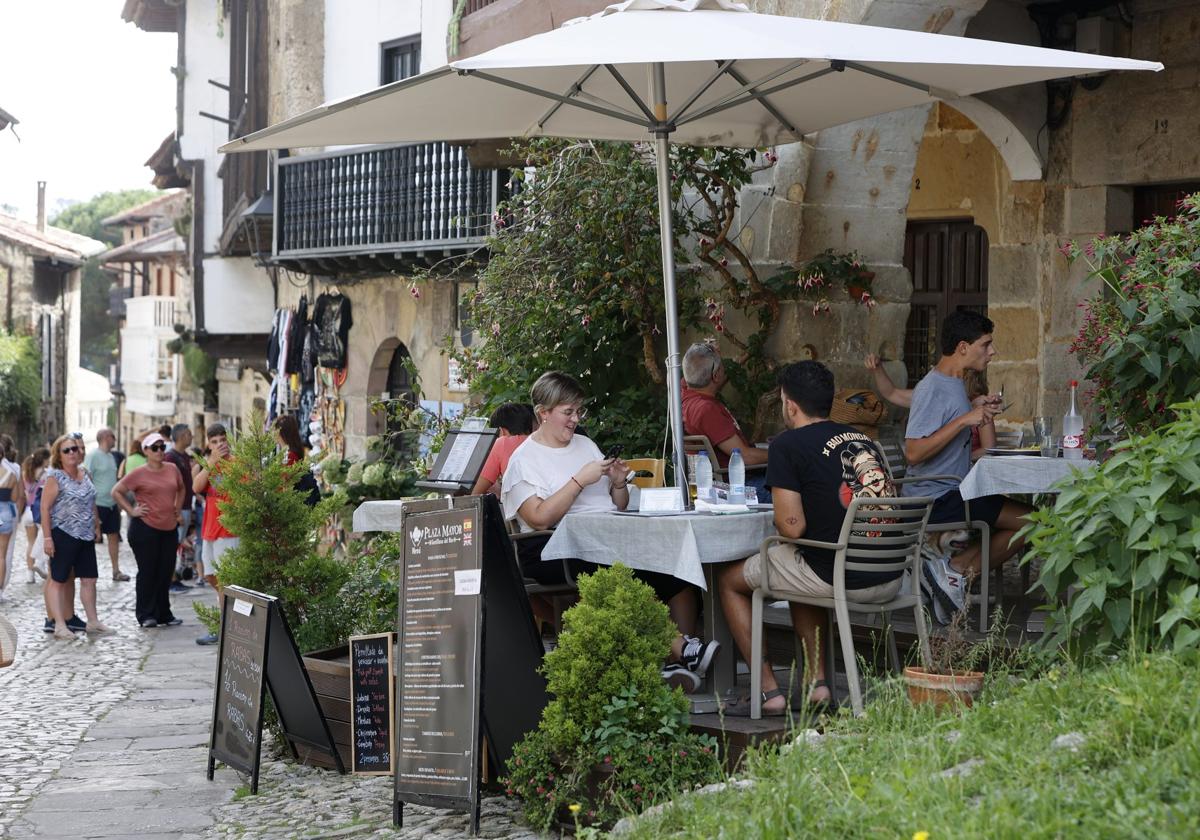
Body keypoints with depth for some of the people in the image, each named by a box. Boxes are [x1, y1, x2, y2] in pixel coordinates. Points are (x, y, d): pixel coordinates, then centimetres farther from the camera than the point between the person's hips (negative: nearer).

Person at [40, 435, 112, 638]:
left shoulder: (85, 474, 10)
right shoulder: (54, 477, -9)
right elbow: (45, 507, -11)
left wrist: (96, 526, 16)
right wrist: (47, 537, -16)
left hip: (85, 536, 7)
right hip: (63, 535, -7)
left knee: (89, 579, 10)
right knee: (58, 580, 0)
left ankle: (92, 621, 20)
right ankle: (59, 625, 1)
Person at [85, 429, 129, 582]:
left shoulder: (111, 456, 13)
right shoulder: (93, 456, -11)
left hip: (112, 504, 8)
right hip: (98, 504, -8)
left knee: (113, 536, 10)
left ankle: (116, 571, 14)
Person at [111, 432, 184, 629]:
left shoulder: (172, 470, 7)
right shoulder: (139, 474, -7)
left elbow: (180, 489, 25)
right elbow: (116, 492, -3)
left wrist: (177, 510, 16)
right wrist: (131, 511, -7)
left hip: (169, 528, 5)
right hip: (145, 528, -5)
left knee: (166, 572, 8)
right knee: (147, 572, -1)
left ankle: (164, 614, 17)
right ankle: (146, 615, 7)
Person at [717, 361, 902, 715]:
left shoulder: (788, 445, -6)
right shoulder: (862, 438, 14)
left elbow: (792, 526, -14)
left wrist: (776, 517, 10)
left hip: (840, 579, -7)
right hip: (890, 579, 7)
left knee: (729, 578, 15)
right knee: (803, 573, 37)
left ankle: (769, 692, 13)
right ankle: (816, 683, 28)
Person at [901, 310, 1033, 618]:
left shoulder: (954, 383, 15)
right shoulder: (933, 389, -17)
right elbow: (914, 452, -26)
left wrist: (981, 411, 11)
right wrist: (965, 419, -26)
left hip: (953, 491, 10)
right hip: (935, 498, -10)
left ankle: (954, 571, 3)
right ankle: (954, 570, -8)